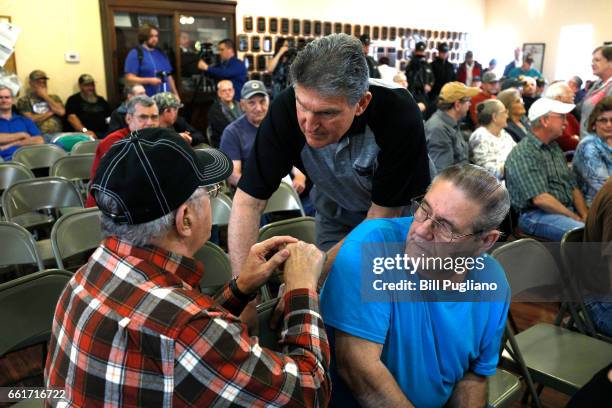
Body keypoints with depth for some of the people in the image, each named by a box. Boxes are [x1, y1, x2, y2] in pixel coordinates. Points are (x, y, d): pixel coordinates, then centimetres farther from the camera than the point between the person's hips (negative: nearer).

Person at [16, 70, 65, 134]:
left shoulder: (54, 98, 19)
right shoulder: (24, 100, 9)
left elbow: (61, 112, 0)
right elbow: (30, 120, -5)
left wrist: (46, 97, 5)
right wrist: (51, 112, 2)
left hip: (57, 135, 2)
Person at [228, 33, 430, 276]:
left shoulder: (400, 117, -36)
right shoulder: (285, 109, -30)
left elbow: (381, 221, -28)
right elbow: (249, 200, -26)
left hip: (398, 215, -1)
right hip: (336, 216, 2)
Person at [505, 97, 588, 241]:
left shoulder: (555, 148, 18)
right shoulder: (523, 154, -11)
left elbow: (573, 187, 18)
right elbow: (540, 199, -19)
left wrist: (585, 215, 2)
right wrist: (576, 218, -13)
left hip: (569, 210, 9)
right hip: (536, 214, -9)